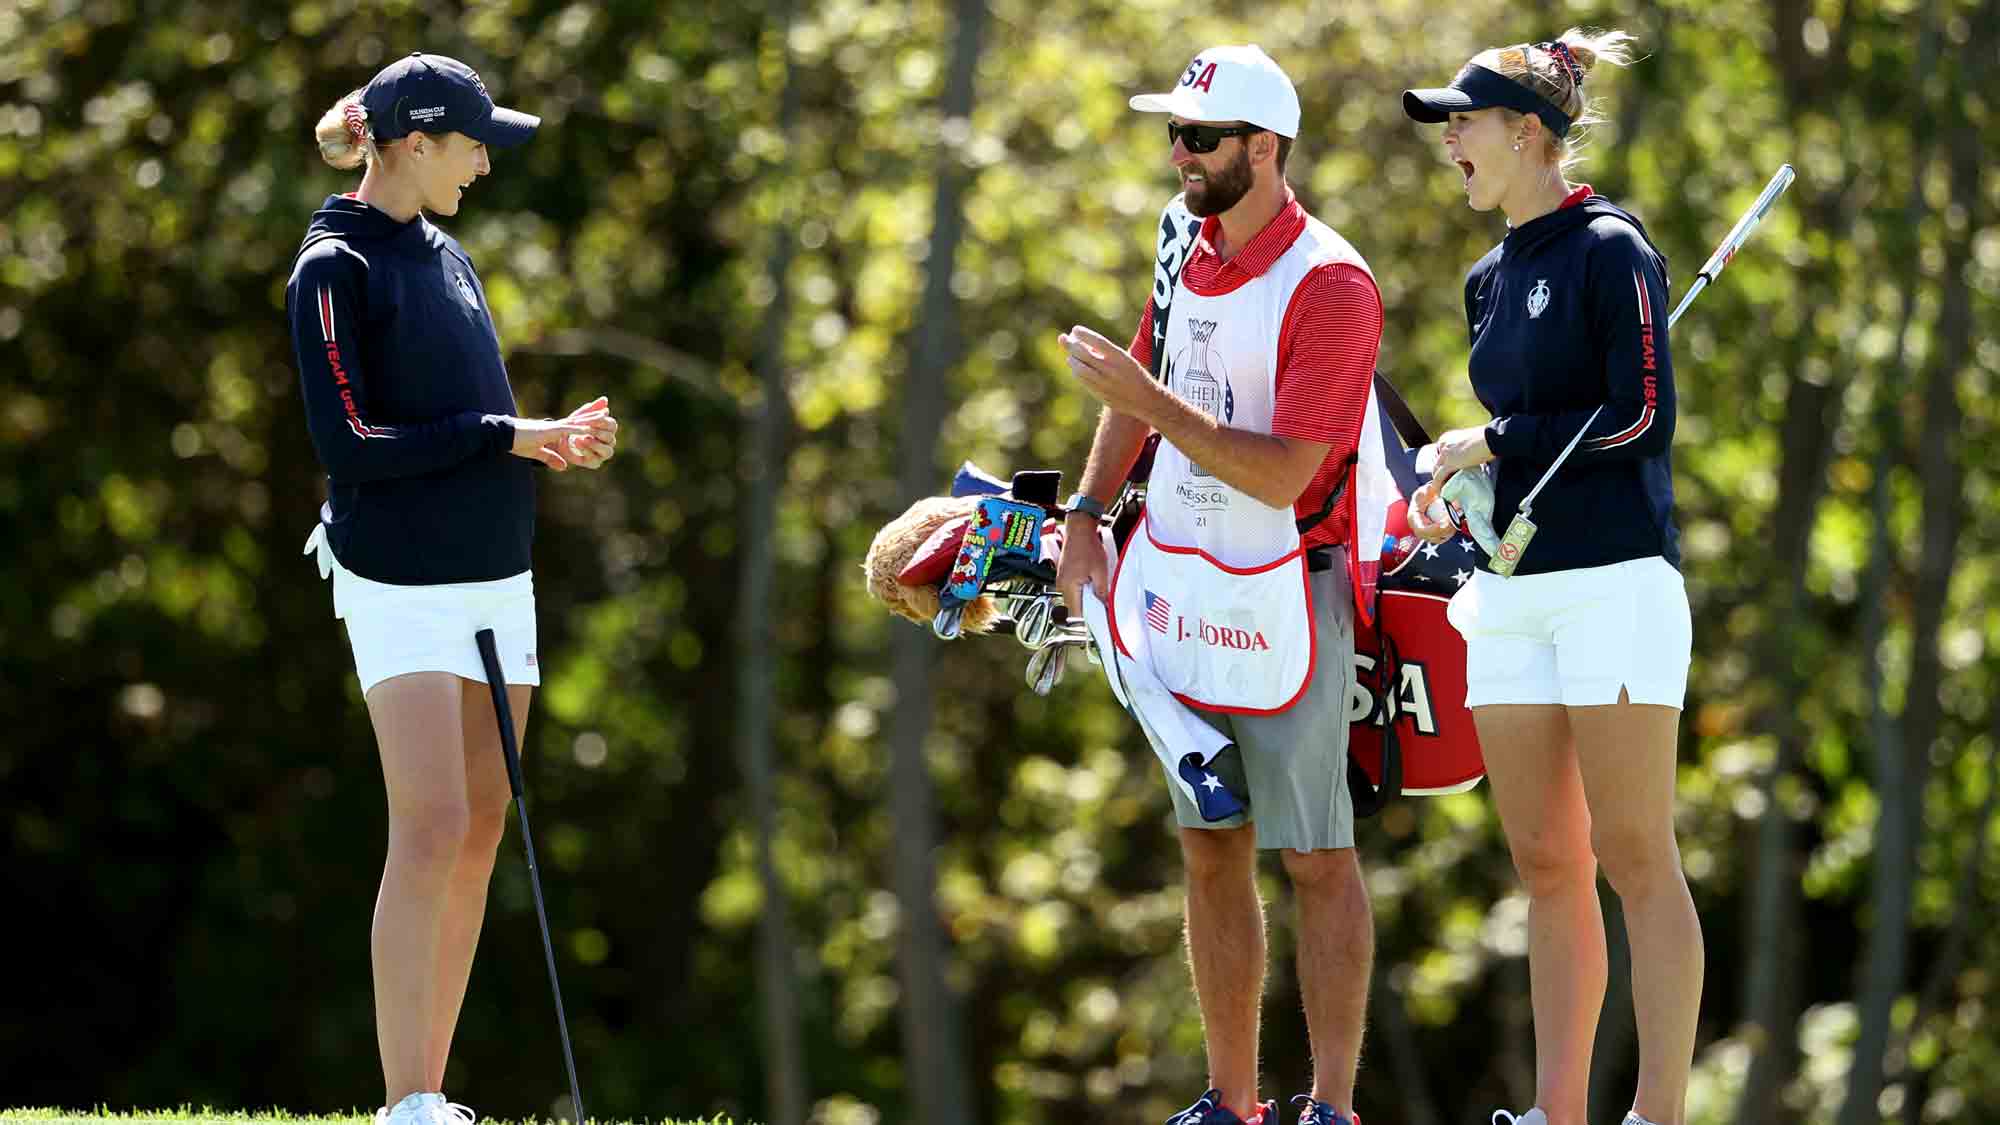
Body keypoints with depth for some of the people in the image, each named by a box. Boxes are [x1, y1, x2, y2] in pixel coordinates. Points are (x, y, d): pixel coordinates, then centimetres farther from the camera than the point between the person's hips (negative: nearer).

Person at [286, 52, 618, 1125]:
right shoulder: (335, 268, -9)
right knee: (432, 829, -16)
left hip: (495, 576, 8)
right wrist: (504, 436, -13)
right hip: (402, 585, -8)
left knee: (478, 837, 6)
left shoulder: (446, 257, 16)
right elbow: (349, 445, -15)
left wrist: (551, 440, 2)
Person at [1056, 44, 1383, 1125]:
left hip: (1281, 602, -8)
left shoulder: (1328, 283, -17)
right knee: (1210, 854, 10)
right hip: (1176, 584, 8)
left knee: (1317, 862, -2)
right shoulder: (1188, 254, 7)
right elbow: (1142, 397, 24)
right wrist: (1086, 513, 12)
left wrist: (1150, 401, -24)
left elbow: (1283, 475, -23)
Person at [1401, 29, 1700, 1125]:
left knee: (1635, 861, -9)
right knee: (1545, 866, 6)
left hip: (1614, 577, -8)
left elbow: (1640, 419, -12)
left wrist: (1488, 442, -7)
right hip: (1511, 590, 8)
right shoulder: (1491, 279, 18)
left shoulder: (1610, 251, -6)